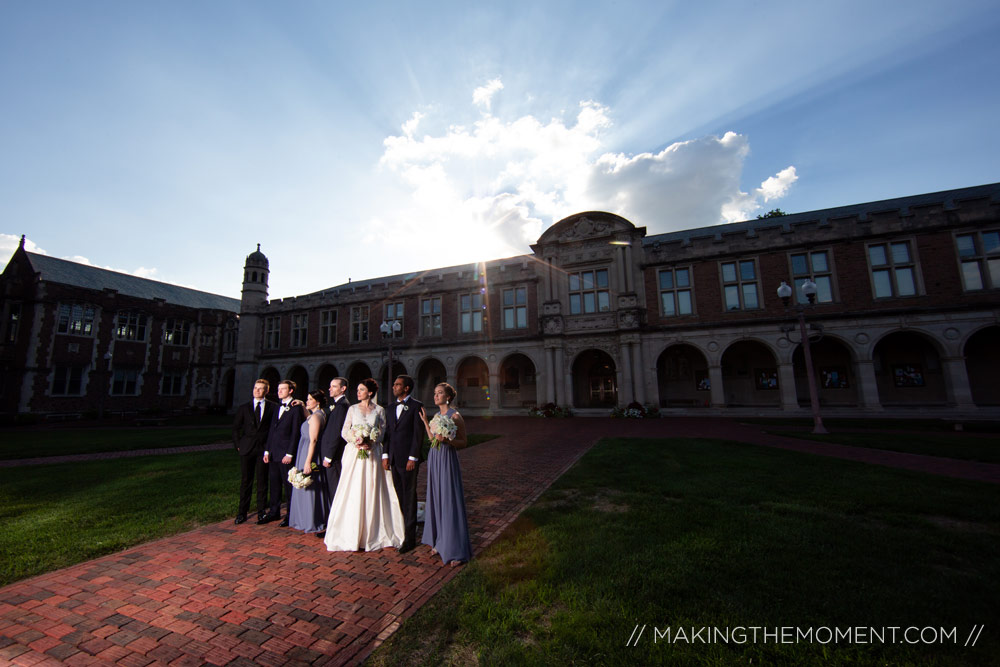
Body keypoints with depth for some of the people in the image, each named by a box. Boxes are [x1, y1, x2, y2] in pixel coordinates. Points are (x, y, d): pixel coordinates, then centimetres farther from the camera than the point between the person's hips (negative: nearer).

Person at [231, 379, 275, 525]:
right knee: (245, 481, 7)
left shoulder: (272, 407, 1)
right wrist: (238, 445, 2)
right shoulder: (244, 407, 7)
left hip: (264, 448, -1)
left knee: (262, 481, 6)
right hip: (247, 448, 1)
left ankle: (261, 511, 18)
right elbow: (236, 428, 10)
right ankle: (242, 512, 19)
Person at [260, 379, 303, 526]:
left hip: (286, 453, -7)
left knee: (288, 485, 3)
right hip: (273, 453, 7)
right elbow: (271, 430, 16)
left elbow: (295, 433, -12)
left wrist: (289, 454, -14)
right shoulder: (277, 408, 14)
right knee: (274, 484, 14)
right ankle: (274, 512, 28)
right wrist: (267, 450, 10)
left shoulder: (295, 408, -10)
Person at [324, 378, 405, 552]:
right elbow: (344, 432, 4)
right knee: (352, 491, 0)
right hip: (354, 452, 1)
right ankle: (351, 532, 11)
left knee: (371, 491, 3)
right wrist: (356, 440, -13)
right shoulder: (353, 409, 6)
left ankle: (371, 533, 16)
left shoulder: (379, 410, 3)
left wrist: (369, 443, -14)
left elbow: (382, 433, 1)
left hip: (372, 453, 0)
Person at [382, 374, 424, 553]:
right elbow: (387, 432, 14)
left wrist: (413, 457, -15)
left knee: (409, 496, 2)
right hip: (393, 458, 6)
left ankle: (410, 537, 12)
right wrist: (385, 455, 7)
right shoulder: (392, 407, 13)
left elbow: (419, 433, -11)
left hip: (408, 458, -6)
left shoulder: (416, 406, -8)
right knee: (399, 496, 14)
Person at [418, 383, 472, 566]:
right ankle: (439, 542, 30)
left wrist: (447, 440, -23)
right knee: (436, 499, 15)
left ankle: (456, 550, 11)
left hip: (447, 460, -8)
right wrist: (425, 421, 15)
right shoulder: (436, 415, 10)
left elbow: (464, 441, -10)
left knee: (450, 501, -2)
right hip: (434, 459, 8)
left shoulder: (455, 416, -13)